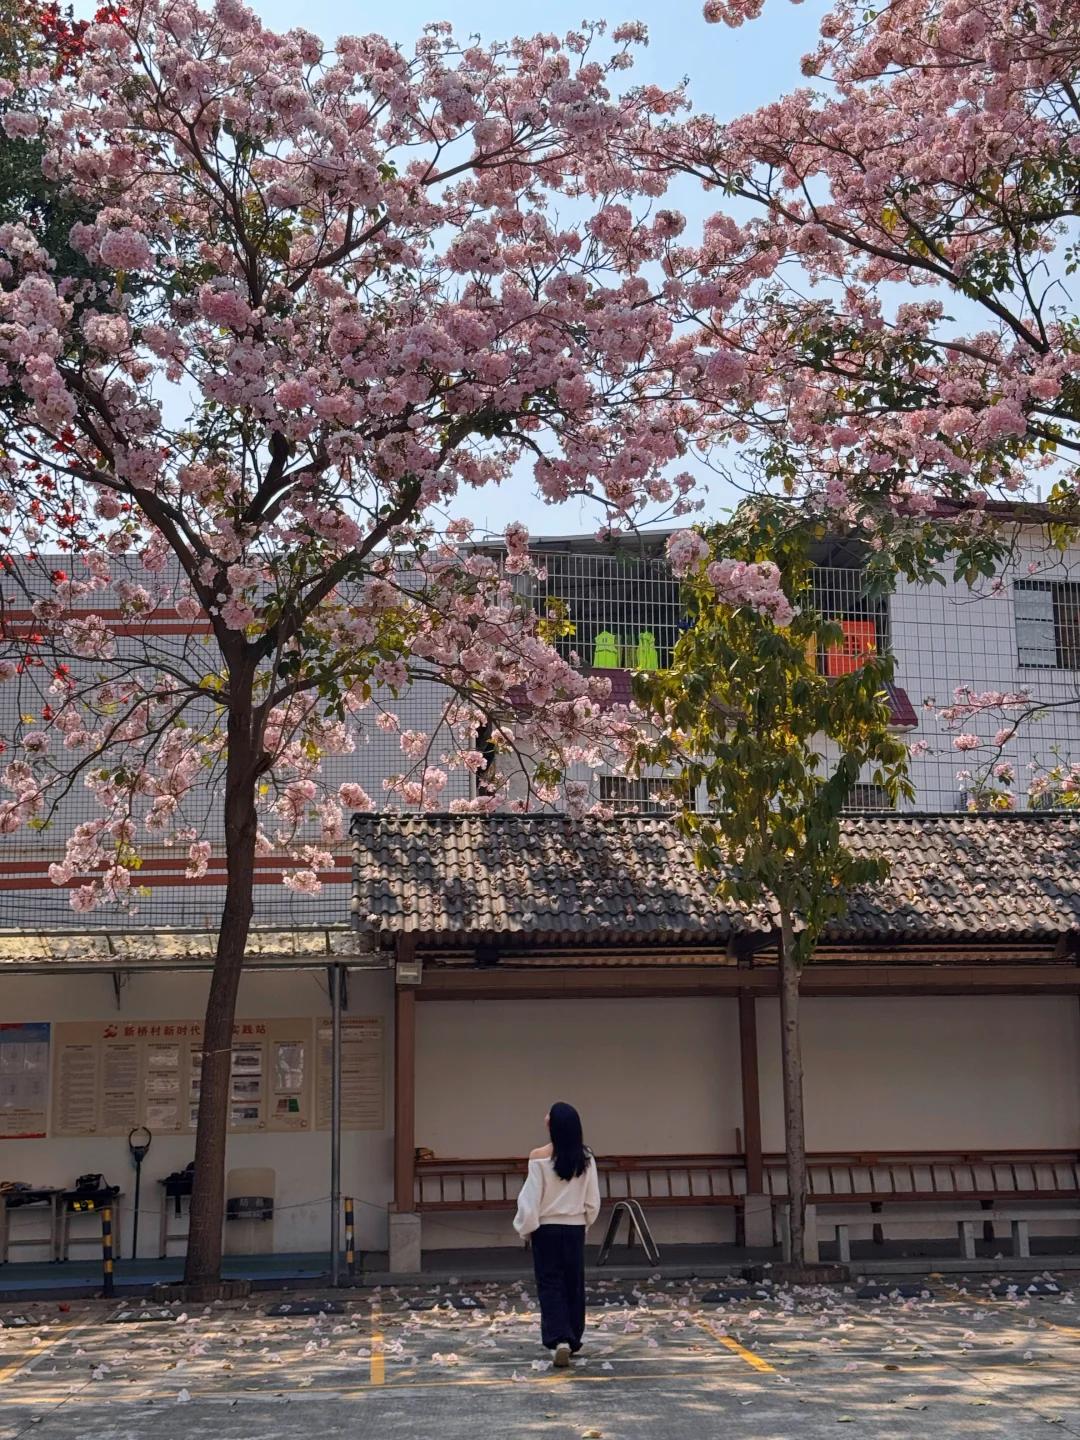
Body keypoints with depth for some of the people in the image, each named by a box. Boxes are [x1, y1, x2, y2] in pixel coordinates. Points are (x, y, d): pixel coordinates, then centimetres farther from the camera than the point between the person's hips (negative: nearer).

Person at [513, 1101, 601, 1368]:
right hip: (575, 1228, 3)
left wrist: (526, 1228, 4)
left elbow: (531, 1199, -10)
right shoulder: (585, 1158, -4)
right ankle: (573, 1340, 24)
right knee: (573, 1283, 15)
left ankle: (560, 1340, -13)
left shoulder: (540, 1157, -14)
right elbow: (593, 1200, 2)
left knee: (550, 1284, 2)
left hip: (547, 1228, -3)